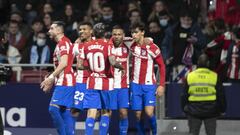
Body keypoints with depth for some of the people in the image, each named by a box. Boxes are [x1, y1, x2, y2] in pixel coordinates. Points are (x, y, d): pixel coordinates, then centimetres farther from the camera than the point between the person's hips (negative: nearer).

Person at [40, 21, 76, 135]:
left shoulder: (63, 43, -10)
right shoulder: (60, 44, 21)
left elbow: (63, 63, -21)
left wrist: (51, 77, -20)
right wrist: (51, 81, 24)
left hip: (64, 83, -10)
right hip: (62, 82, 10)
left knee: (53, 108, -16)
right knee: (65, 112, 7)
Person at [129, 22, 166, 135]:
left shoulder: (152, 48, -10)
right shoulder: (132, 46, 1)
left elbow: (162, 66, -4)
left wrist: (162, 85, -8)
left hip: (149, 85, -4)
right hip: (135, 84, 4)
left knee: (149, 113, -14)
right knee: (138, 114, 2)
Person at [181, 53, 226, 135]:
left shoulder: (190, 76, -1)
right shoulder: (214, 76, -5)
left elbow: (184, 95, 5)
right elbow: (221, 95, 1)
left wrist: (184, 108, 18)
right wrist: (222, 109, 14)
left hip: (194, 111, 1)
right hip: (210, 112, -1)